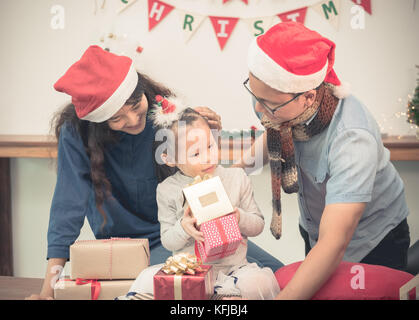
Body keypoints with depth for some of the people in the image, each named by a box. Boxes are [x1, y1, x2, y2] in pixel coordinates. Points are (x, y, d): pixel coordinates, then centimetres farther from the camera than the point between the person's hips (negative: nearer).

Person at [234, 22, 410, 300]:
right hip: (315, 231, 6)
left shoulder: (352, 139, -41)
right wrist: (237, 164, -14)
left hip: (374, 244, -6)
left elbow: (333, 245, -44)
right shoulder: (279, 97, -21)